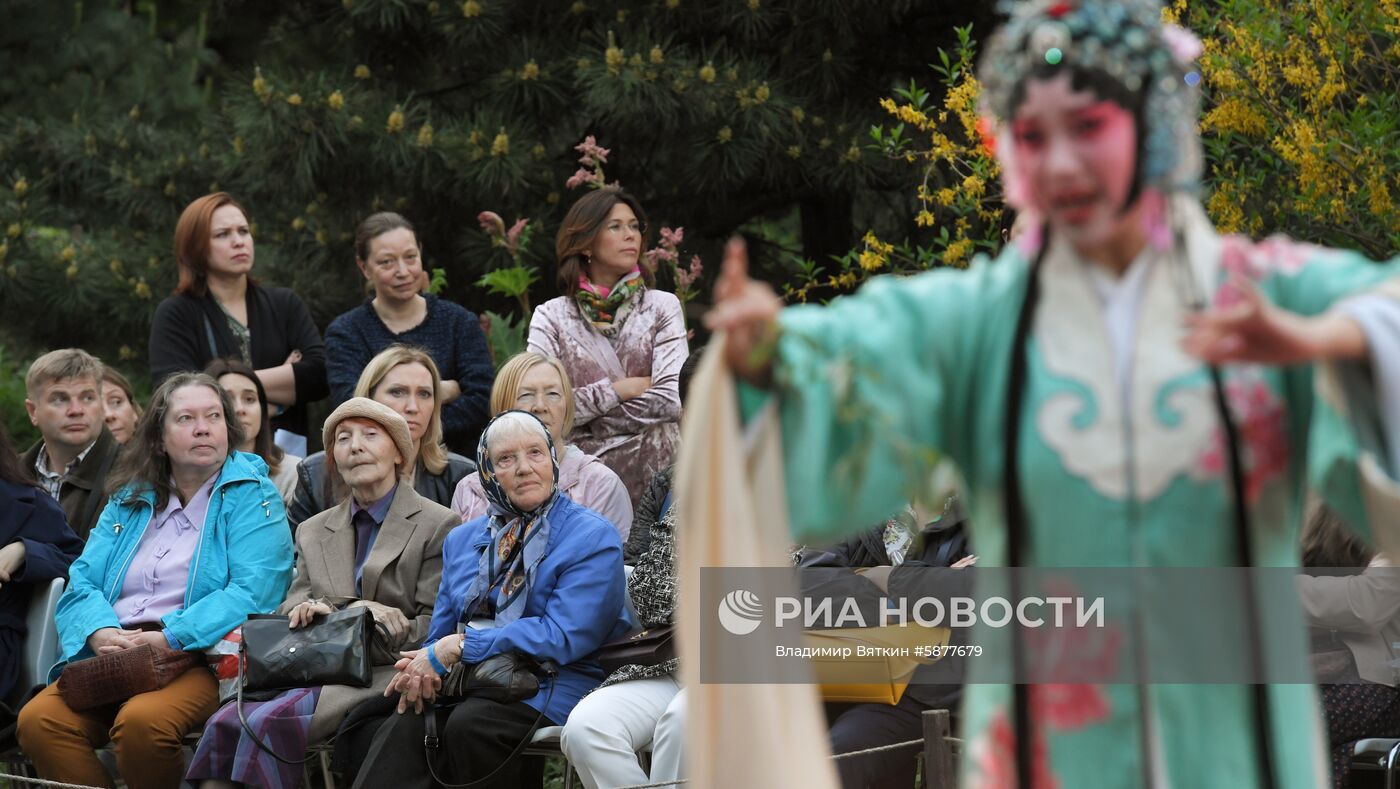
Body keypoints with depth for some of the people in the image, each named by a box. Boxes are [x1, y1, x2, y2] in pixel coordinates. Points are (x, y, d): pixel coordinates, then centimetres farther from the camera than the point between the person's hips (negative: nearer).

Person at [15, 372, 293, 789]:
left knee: (142, 721, -36)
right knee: (37, 721, -24)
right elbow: (82, 581, 14)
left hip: (202, 657, -5)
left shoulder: (251, 496, 5)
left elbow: (252, 592, -9)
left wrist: (168, 639, -18)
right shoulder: (130, 500, 22)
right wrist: (99, 632, -10)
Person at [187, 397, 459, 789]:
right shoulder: (314, 532, 24)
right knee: (223, 723, -26)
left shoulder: (438, 525, 6)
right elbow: (292, 607, 18)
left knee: (269, 723, -31)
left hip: (384, 675, -5)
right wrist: (308, 610, -7)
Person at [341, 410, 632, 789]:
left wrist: (459, 646, -14)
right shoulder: (462, 540, 21)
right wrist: (424, 665, -7)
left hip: (551, 686, -5)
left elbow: (563, 636, -12)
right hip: (471, 683, 5)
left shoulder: (593, 537, 1)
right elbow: (440, 636, 20)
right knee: (402, 725, -30)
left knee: (469, 724, -36)